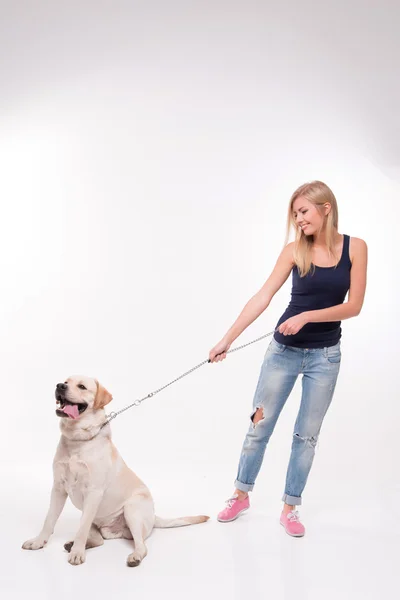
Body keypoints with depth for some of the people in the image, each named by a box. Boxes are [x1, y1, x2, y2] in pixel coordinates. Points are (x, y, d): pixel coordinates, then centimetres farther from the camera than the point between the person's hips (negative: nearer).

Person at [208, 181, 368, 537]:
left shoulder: (355, 247, -5)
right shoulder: (294, 250, -5)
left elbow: (354, 306, -10)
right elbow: (263, 298, -9)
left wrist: (308, 316, -22)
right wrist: (227, 340, -14)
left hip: (325, 355, 0)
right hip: (284, 350, 1)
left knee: (307, 434, 7)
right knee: (260, 425, 8)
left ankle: (290, 507, 22)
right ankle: (241, 495, 26)